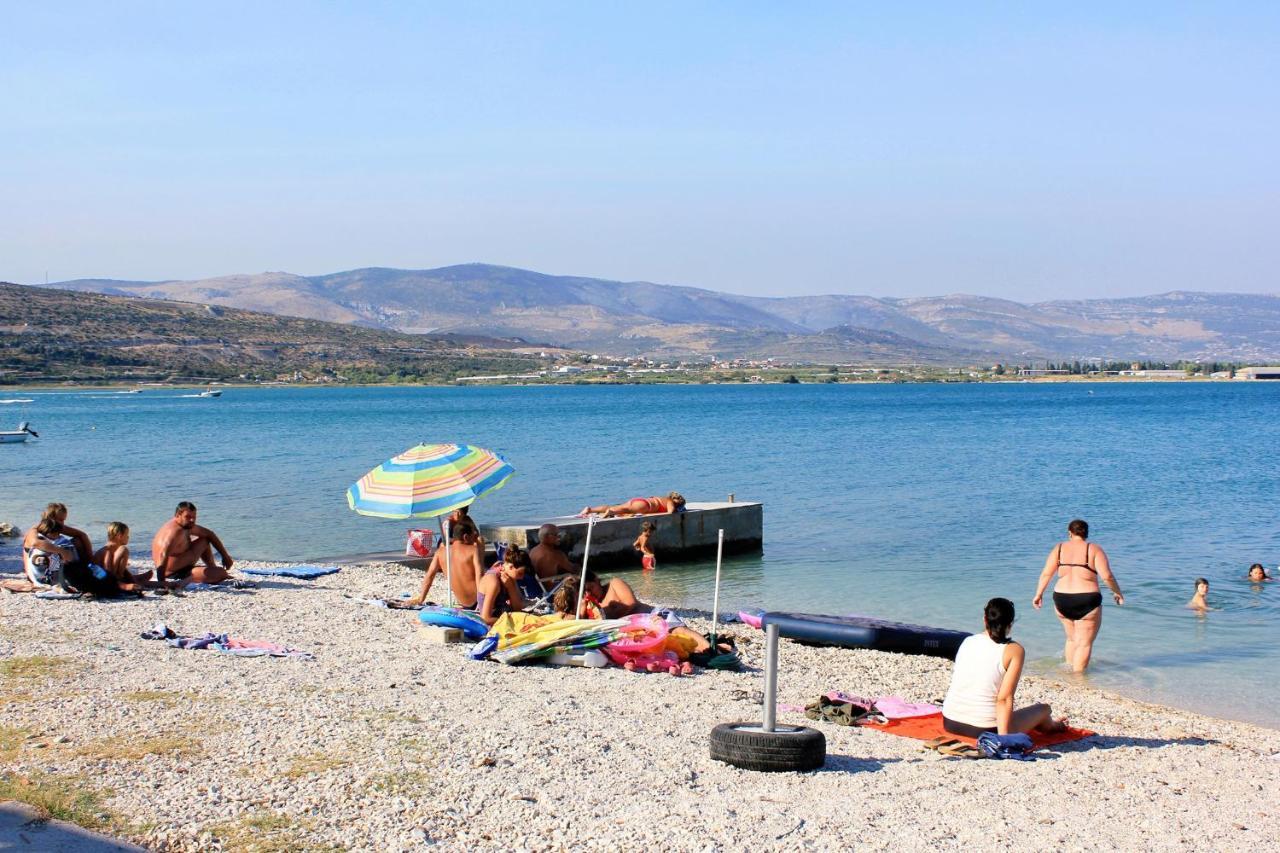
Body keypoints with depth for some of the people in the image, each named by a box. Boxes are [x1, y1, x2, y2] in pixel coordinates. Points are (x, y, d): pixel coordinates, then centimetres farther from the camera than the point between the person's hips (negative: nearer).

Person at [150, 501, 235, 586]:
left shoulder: (187, 525, 6)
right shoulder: (175, 531, -26)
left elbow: (209, 534, 17)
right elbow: (163, 554, -41)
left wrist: (225, 556, 14)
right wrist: (161, 580, -50)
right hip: (175, 573, -11)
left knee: (205, 541, 24)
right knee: (221, 573, -22)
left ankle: (213, 568, 28)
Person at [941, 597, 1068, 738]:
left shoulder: (967, 641, 5)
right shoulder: (1014, 650, -9)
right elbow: (1004, 699, -17)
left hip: (949, 723, 5)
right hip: (985, 730, -5)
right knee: (1044, 709, 20)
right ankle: (1050, 726, 53)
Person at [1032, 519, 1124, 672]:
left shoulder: (1059, 548, 4)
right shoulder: (1094, 549, -5)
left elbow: (1046, 574, 0)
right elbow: (1107, 576, -12)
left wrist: (1039, 594, 9)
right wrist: (1117, 592, 3)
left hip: (1062, 601, 4)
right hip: (1087, 601, -4)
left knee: (1072, 638, 24)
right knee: (1084, 644, 6)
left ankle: (1069, 669, 29)